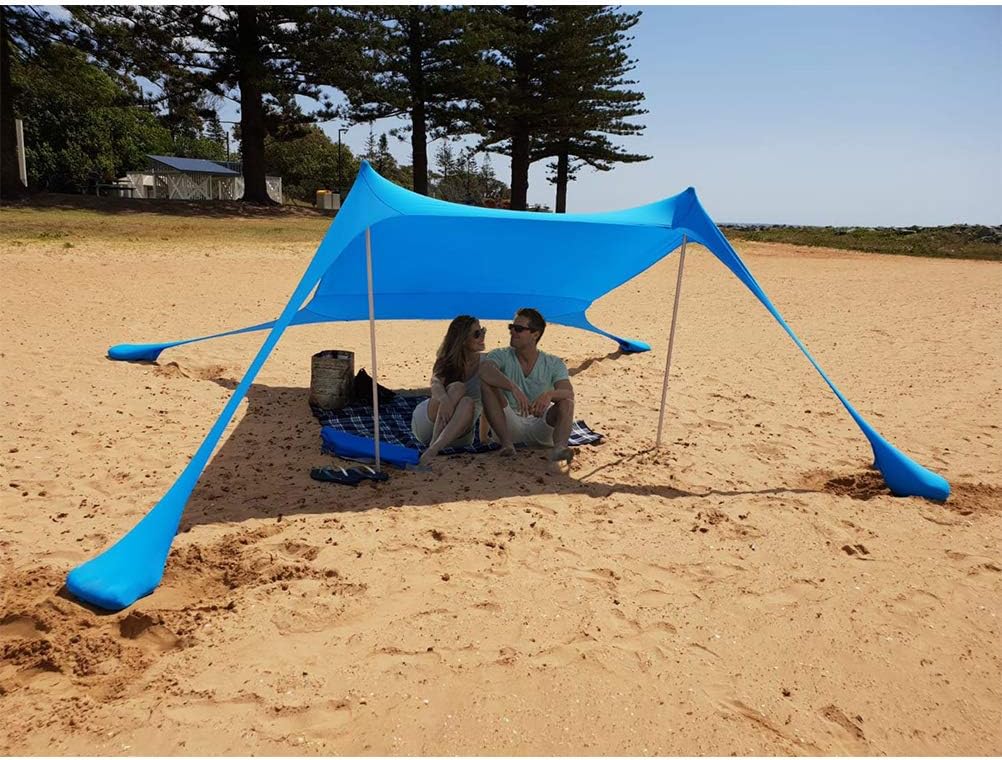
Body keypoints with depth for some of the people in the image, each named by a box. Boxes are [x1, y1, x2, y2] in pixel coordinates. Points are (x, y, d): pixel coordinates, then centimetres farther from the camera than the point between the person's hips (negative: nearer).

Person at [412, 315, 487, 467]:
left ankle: (433, 450, -47)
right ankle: (434, 442, -36)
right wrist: (445, 400, -49)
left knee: (468, 402, -33)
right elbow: (435, 384, -26)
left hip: (456, 432, 1)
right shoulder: (446, 361, -5)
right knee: (456, 387, -28)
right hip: (426, 425, 0)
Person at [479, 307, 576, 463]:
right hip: (509, 424, 0)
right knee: (486, 383, -21)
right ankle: (506, 442, -29)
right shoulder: (501, 355, -1)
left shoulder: (554, 364, 2)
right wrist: (513, 388, -41)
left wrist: (550, 394, -38)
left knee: (566, 401, -23)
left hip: (540, 427, 1)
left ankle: (559, 447, -48)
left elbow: (569, 394, -14)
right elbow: (484, 370, -25)